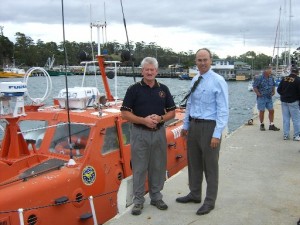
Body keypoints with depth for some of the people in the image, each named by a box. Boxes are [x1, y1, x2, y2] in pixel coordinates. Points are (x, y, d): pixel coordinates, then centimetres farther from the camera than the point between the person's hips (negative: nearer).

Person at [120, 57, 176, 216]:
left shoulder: (163, 89, 6)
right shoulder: (134, 89, -4)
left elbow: (172, 112, 9)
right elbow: (125, 113, -7)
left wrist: (160, 118, -11)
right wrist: (144, 120, -18)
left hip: (159, 133, 3)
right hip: (140, 133, -3)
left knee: (158, 167, 11)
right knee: (139, 168, 3)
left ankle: (156, 197, 26)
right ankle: (138, 200, 15)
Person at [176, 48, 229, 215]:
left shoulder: (218, 81, -13)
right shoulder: (194, 80, 8)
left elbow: (223, 110, -15)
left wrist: (217, 134, -20)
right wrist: (186, 125, 15)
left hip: (209, 126, -7)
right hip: (193, 125, 7)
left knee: (210, 166, 6)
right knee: (194, 162, 18)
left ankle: (210, 201, 21)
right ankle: (195, 194, 36)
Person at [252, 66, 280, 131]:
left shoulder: (271, 78, 6)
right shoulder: (259, 78, -13)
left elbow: (273, 85, 22)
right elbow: (254, 87, -11)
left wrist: (273, 92, 10)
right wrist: (259, 94, -13)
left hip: (269, 97, 6)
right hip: (261, 98, -6)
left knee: (271, 111, 4)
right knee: (262, 111, 2)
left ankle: (271, 125, 14)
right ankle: (262, 125, 17)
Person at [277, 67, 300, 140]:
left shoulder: (284, 79, 3)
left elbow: (279, 90, 5)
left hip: (284, 101, 5)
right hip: (293, 102, -5)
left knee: (285, 119, 10)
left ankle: (286, 135, 13)